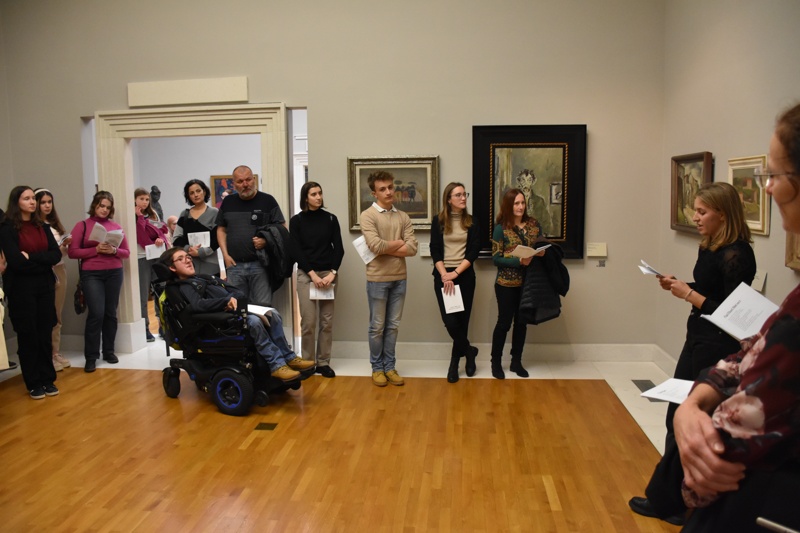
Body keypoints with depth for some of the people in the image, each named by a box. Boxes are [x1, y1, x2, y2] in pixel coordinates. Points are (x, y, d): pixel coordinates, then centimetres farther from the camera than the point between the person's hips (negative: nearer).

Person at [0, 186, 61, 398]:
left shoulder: (42, 227, 11)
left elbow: (56, 255, -1)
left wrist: (31, 257, -13)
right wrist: (43, 262, -7)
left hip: (45, 286, 4)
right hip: (21, 289, -4)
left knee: (45, 334, 7)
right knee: (28, 336, 3)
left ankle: (48, 379, 18)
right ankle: (33, 383, 13)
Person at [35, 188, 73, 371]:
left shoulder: (55, 224, 15)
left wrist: (66, 245, -1)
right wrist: (57, 247, -21)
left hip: (60, 270, 7)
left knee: (57, 316, 10)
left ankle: (56, 353, 17)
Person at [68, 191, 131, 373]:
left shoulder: (116, 227, 8)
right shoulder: (82, 226, 1)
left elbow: (127, 252, 10)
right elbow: (72, 252, -4)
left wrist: (114, 250, -11)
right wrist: (96, 250, -15)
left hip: (114, 273, 3)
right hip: (91, 274, -3)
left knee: (111, 313, 7)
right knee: (96, 313, -11)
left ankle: (109, 351, 18)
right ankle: (91, 357, -2)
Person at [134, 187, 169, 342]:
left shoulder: (153, 214, 15)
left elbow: (161, 231, 16)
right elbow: (138, 235, -16)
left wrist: (161, 239, -5)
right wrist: (138, 216, -14)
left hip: (157, 256, 5)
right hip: (141, 258, -5)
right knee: (143, 296, 0)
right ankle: (145, 329, 7)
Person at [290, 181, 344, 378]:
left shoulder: (330, 218, 6)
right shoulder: (296, 221, 2)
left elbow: (338, 248, 3)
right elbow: (297, 251, -2)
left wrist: (333, 273, -9)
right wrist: (313, 274, -11)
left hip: (328, 273, 2)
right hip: (306, 274, -2)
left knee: (327, 321, 2)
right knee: (308, 321, -6)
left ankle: (323, 362, 11)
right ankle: (307, 362, 6)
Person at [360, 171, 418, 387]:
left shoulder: (403, 217, 6)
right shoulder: (368, 215, -8)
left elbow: (412, 248, -5)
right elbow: (376, 246, -20)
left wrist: (386, 248, -12)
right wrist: (399, 243, -6)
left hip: (399, 278, 4)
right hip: (377, 279, -4)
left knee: (393, 326, 12)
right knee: (377, 326, 7)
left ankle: (390, 366, 23)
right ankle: (377, 367, 20)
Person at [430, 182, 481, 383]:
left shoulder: (472, 222, 5)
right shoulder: (438, 221, 3)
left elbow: (473, 252, -1)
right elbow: (435, 251, -2)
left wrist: (456, 273, -13)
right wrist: (444, 275, -13)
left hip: (465, 276, 1)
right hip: (443, 276, -1)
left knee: (462, 320, 3)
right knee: (450, 321, -11)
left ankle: (454, 362, 18)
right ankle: (469, 351, 12)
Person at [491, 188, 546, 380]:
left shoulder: (534, 224, 2)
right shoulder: (501, 228, -9)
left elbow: (542, 247, 12)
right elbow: (496, 258, -10)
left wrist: (542, 253, -12)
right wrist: (519, 261, -23)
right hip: (506, 283, -4)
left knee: (522, 322, 12)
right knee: (504, 323, 4)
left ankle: (516, 362, 26)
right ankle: (496, 362, 19)